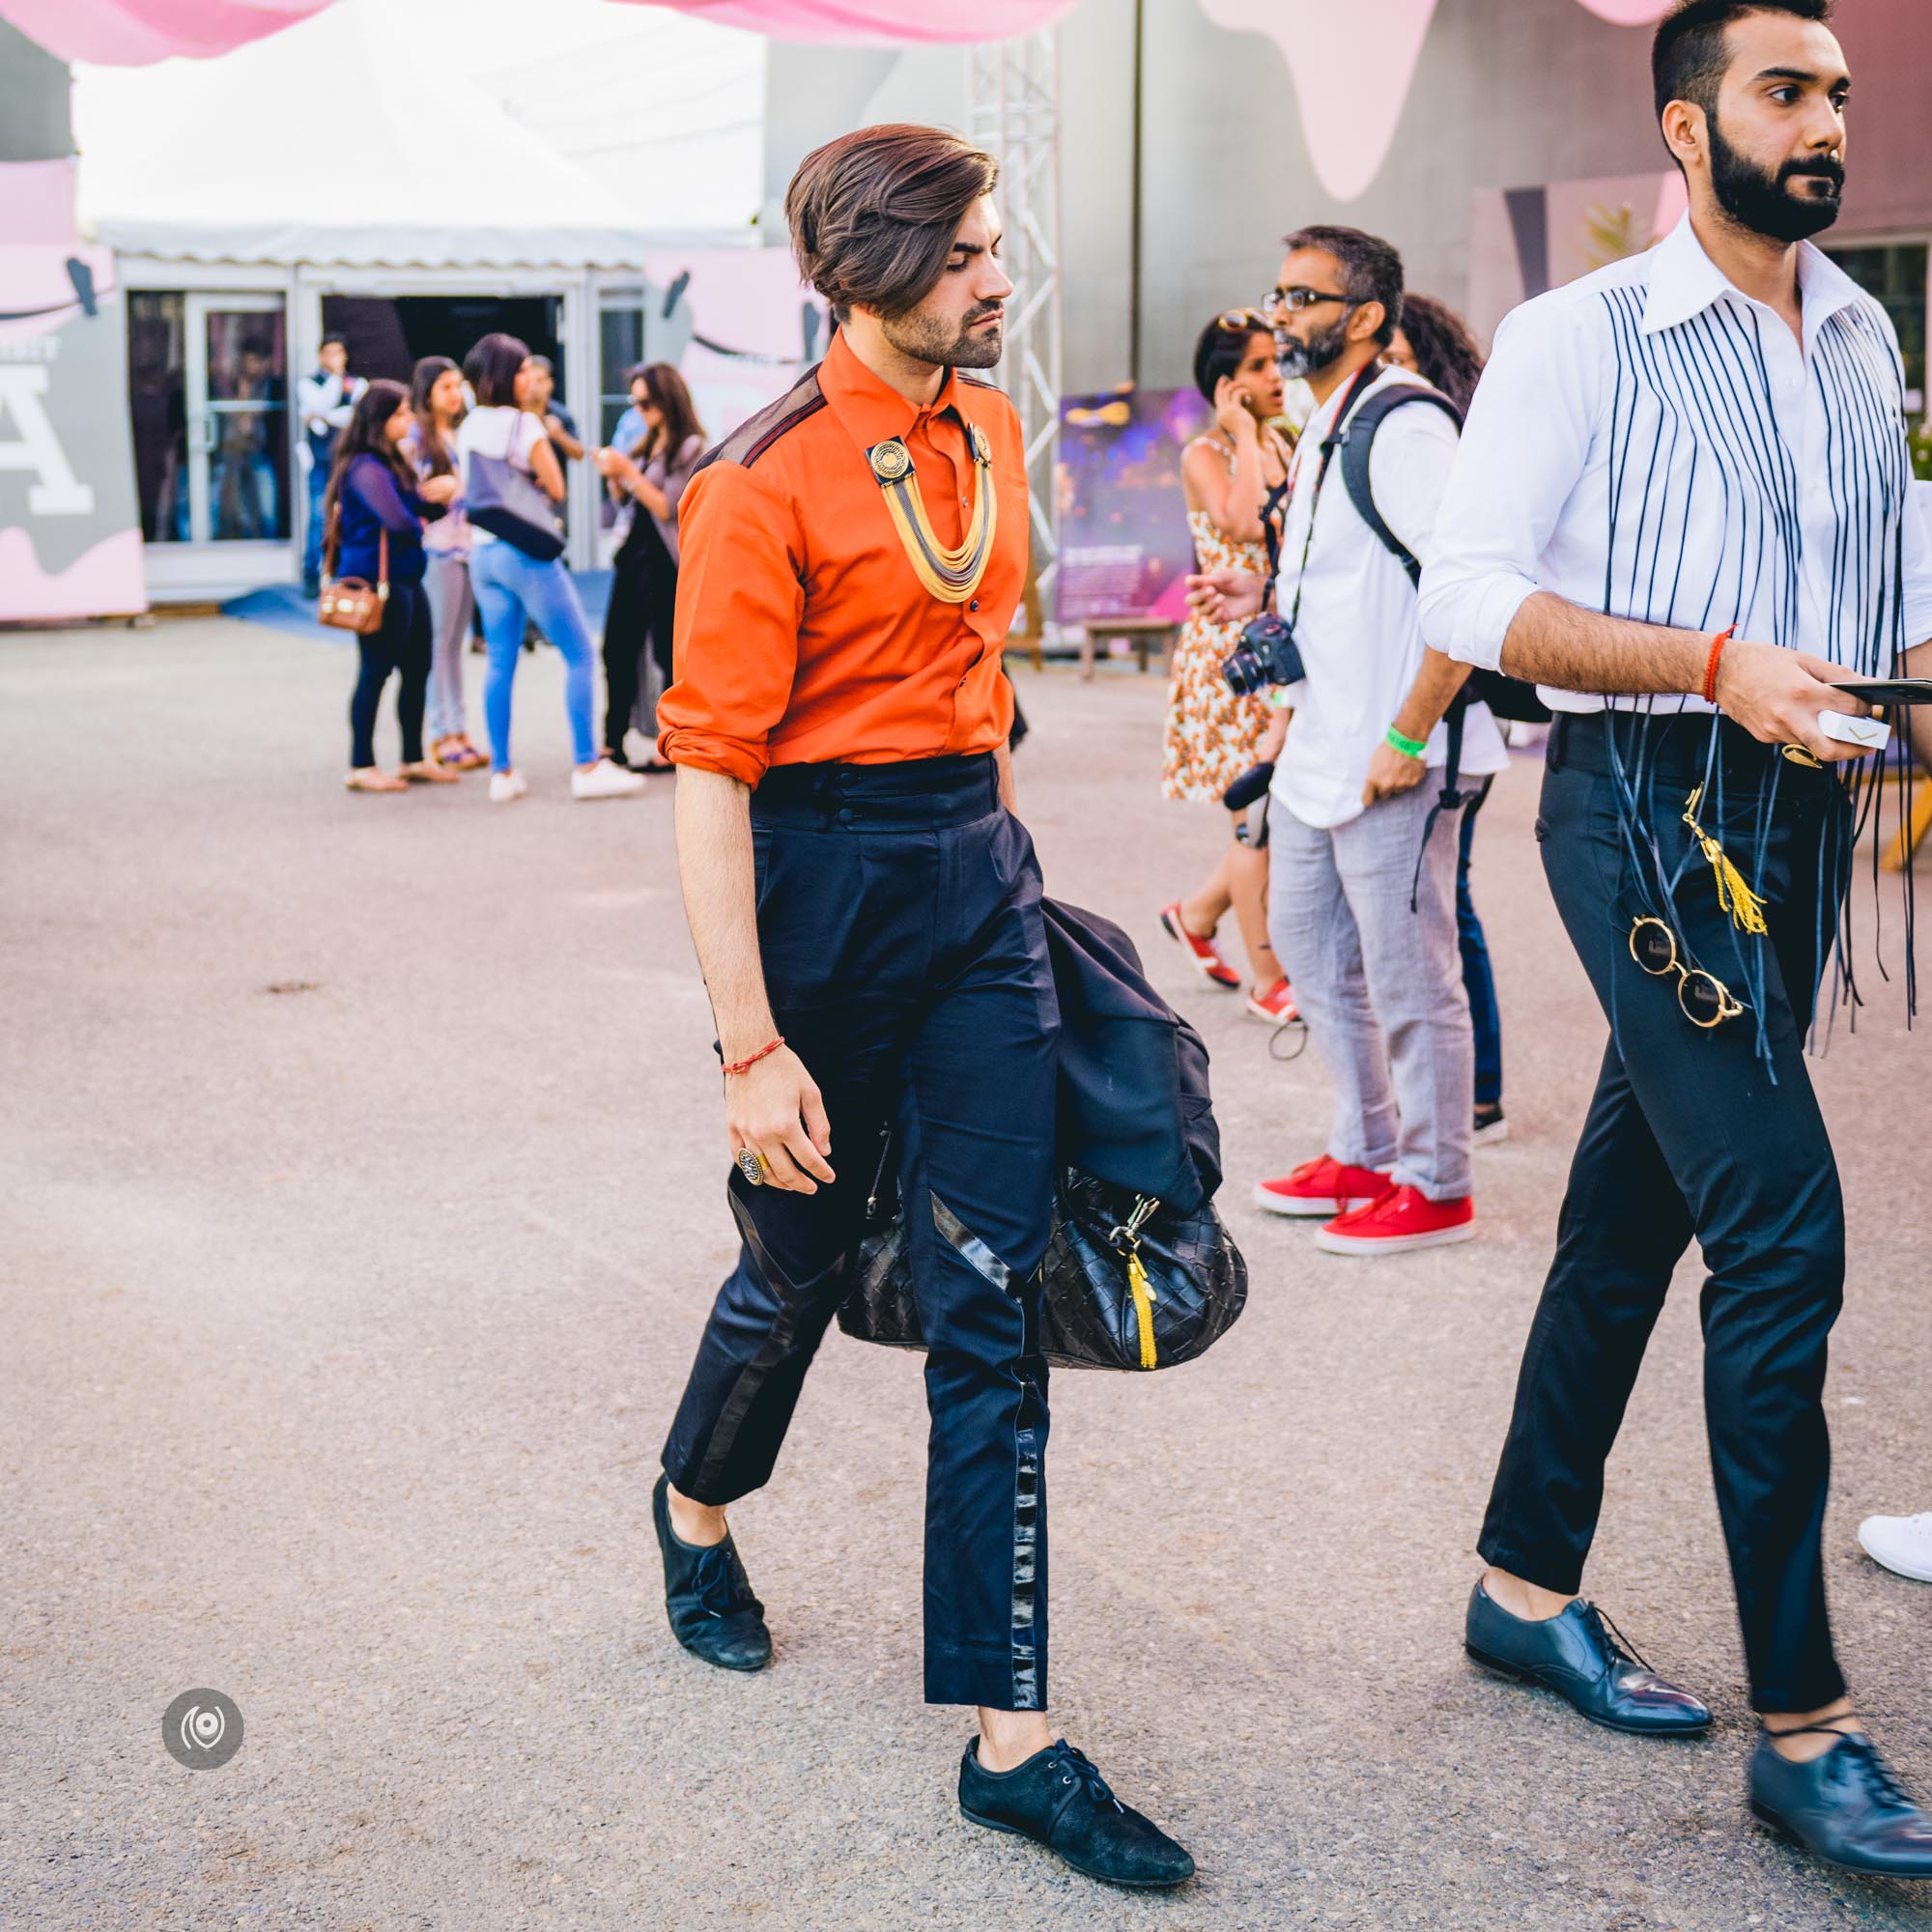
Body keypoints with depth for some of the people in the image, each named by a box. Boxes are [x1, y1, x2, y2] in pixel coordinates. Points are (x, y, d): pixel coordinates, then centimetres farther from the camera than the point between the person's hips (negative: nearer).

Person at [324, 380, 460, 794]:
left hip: (405, 579, 10)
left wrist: (440, 491, -5)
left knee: (417, 669, 12)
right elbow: (398, 519, -25)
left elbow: (420, 504, 17)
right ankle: (361, 766, 2)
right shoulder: (365, 467, -15)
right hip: (377, 582, -10)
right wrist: (420, 528, -3)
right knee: (376, 672, -4)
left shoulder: (393, 462, 16)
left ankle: (413, 759, 21)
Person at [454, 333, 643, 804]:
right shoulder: (524, 424, -12)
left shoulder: (468, 428, 10)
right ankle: (587, 767, -4)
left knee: (500, 662, 11)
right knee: (579, 654, 0)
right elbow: (556, 489, -9)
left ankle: (502, 772, 9)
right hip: (525, 551, -7)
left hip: (481, 553, 7)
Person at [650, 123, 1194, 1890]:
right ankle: (698, 1504, 48)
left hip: (977, 868, 6)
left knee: (995, 1300, 0)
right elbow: (710, 770, -18)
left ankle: (1013, 1739, 3)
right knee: (801, 1258, 13)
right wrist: (751, 1047, -21)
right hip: (820, 879, -5)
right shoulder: (766, 486, -15)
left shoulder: (987, 432, 7)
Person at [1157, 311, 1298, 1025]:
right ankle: (1266, 979, 7)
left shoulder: (1285, 446, 12)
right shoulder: (1204, 456, -8)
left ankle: (1197, 914, 28)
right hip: (1230, 648, -7)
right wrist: (1243, 433, -19)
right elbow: (1242, 522, -28)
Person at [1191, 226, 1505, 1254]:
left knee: (1408, 975, 0)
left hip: (1392, 758, -10)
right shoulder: (1325, 428, 15)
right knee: (1306, 941, 18)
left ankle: (1434, 1186, 13)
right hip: (1318, 746, 10)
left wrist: (1408, 737, -24)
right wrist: (1265, 595, 10)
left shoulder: (1402, 423, -16)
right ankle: (1364, 1153, 31)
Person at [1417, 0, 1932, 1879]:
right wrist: (1717, 664, -20)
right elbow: (1468, 591, -11)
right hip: (1645, 805, -7)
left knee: (1632, 1217, 14)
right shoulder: (1578, 337, -6)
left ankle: (1528, 1585, 28)